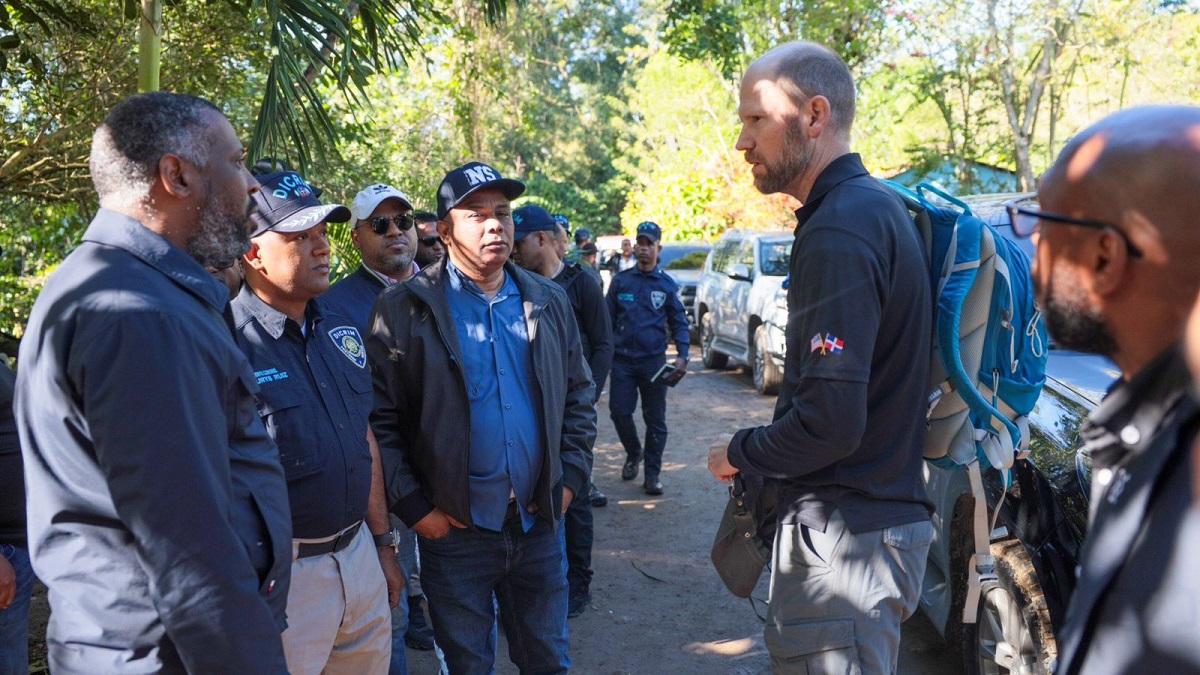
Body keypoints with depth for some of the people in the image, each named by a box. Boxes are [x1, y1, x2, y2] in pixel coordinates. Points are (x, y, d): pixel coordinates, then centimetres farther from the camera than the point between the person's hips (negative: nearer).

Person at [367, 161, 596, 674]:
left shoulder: (549, 301, 6)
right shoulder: (405, 308, -8)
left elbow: (579, 395, 12)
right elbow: (380, 417, -9)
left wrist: (570, 477, 3)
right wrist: (413, 507, -11)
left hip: (539, 524, 4)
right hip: (454, 530, -3)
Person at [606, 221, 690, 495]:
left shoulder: (667, 284, 5)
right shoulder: (621, 281, 6)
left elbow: (679, 323, 7)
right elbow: (607, 319, 9)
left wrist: (682, 356, -6)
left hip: (654, 361, 0)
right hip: (622, 360, 0)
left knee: (655, 419, 2)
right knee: (619, 412, -3)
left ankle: (652, 473, 13)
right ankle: (634, 452, 25)